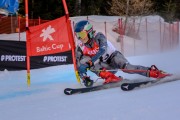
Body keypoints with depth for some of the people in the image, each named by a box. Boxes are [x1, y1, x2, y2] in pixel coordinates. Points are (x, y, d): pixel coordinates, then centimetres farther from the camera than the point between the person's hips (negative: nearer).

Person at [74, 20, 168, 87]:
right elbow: (79, 66, -7)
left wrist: (90, 61, -48)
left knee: (126, 67, -34)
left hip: (113, 56, -4)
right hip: (104, 66, 4)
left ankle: (152, 72, -26)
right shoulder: (80, 47, -7)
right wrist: (84, 78, -23)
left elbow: (102, 50, -36)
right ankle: (109, 76, -31)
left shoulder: (98, 37, -18)